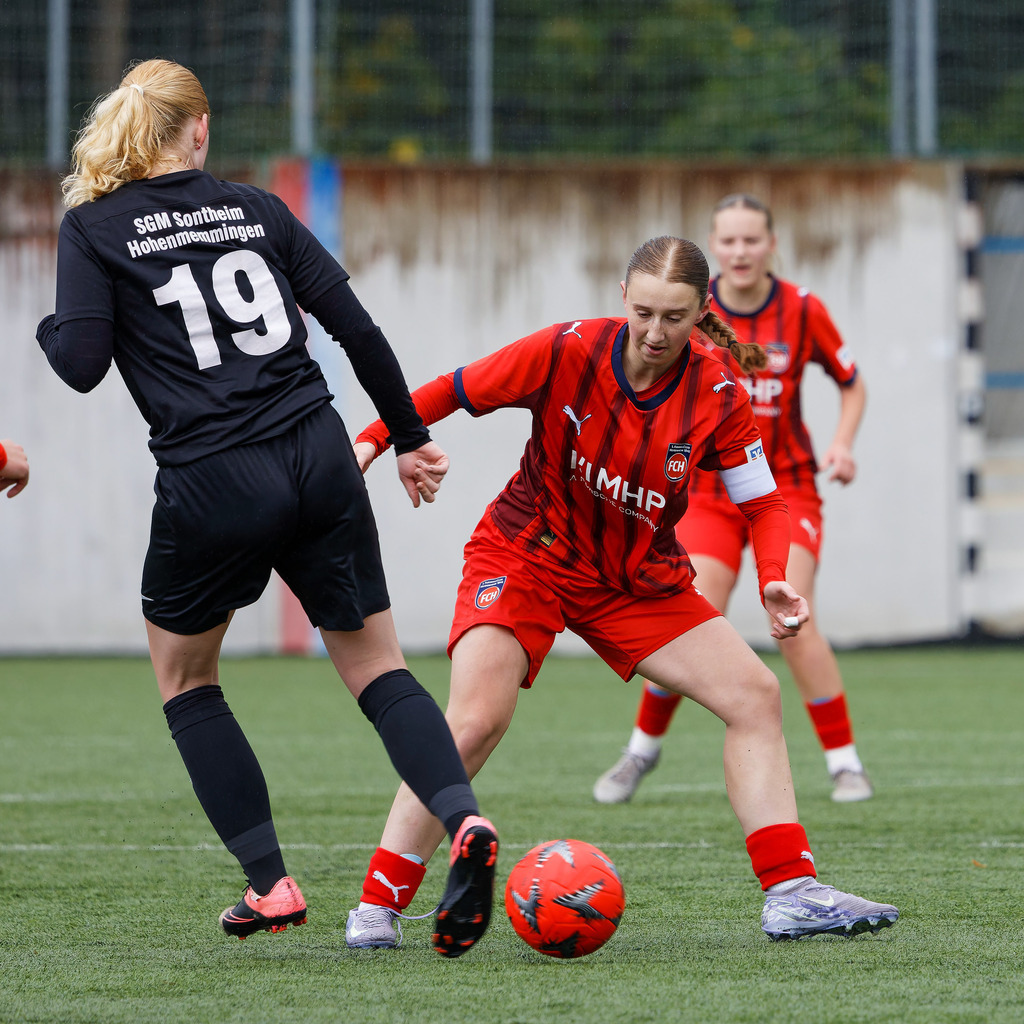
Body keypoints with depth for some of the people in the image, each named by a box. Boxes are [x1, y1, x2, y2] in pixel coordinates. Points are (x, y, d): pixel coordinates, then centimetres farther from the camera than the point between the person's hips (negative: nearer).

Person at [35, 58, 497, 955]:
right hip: (319, 460, 3)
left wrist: (50, 329, 16)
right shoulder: (255, 209, 12)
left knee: (184, 679, 20)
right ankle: (463, 822, -15)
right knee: (376, 668, 12)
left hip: (212, 482, -3)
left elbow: (82, 365, -7)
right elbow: (355, 325, 9)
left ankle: (270, 884, 12)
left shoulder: (92, 227, 2)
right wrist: (410, 436, 18)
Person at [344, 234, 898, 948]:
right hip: (525, 559, -4)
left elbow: (764, 502, -5)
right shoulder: (566, 353, -19)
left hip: (640, 579, 4)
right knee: (476, 723, -22)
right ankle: (377, 905, -12)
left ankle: (792, 894, -1)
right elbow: (453, 391, -8)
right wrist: (371, 440, -19)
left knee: (755, 695, -6)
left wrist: (775, 580, -22)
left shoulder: (718, 396, -13)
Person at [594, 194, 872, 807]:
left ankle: (845, 762, -6)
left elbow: (852, 383, 7)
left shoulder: (802, 311, -6)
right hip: (709, 494, 1)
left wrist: (844, 444, -9)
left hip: (785, 489, -1)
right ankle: (643, 748, 13)